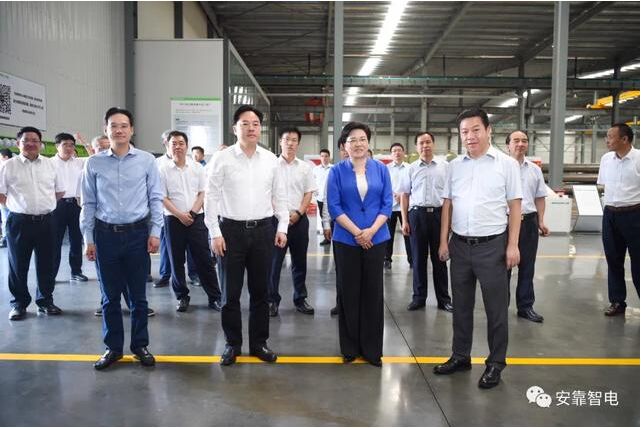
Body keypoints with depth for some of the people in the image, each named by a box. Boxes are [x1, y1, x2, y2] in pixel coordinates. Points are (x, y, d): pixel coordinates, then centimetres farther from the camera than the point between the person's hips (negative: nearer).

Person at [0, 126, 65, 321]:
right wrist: (17, 206, 0)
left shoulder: (49, 164, 8)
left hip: (46, 222, 2)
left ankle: (45, 301, 23)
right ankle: (19, 303, 21)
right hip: (19, 222, -2)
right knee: (18, 266, 7)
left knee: (46, 265, 9)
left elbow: (60, 190, 15)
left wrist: (45, 204, 10)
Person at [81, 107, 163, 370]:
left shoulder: (147, 160, -1)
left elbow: (155, 199, 1)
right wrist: (88, 239, 1)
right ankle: (113, 347, 27)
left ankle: (140, 345, 25)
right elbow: (88, 203, 4)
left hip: (137, 233, -1)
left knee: (138, 295, 10)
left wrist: (155, 232, -4)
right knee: (110, 296, 11)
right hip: (105, 233, 1)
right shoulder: (94, 163, 1)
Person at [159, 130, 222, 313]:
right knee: (176, 261, 7)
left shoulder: (197, 168, 5)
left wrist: (192, 213, -9)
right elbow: (162, 198, -3)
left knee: (204, 260, 2)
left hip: (196, 218, 0)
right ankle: (182, 297, 21)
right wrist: (180, 215, -12)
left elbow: (202, 193, 3)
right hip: (173, 220, 0)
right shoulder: (163, 170, 0)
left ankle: (214, 297, 9)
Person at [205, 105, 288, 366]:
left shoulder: (270, 159, 5)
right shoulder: (223, 158, -4)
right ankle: (232, 344, 24)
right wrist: (215, 233, -8)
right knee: (230, 292, 7)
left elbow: (279, 196, 10)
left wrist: (282, 227, 4)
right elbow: (211, 197, -4)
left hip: (263, 230, 3)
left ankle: (259, 343, 26)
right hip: (231, 230, -2)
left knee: (260, 291, 11)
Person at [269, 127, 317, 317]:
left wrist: (298, 213, -7)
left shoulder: (305, 167, 7)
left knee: (300, 262, 10)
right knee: (274, 262, 0)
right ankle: (272, 300, 11)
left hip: (299, 219, 3)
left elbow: (309, 193, 6)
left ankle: (300, 299, 22)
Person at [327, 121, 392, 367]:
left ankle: (372, 348, 18)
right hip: (346, 240, -1)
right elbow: (334, 206, -6)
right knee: (348, 293, 6)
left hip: (376, 240, 1)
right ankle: (350, 347, 20)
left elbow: (387, 203, 1)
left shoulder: (381, 169, 4)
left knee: (373, 293, 6)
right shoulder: (337, 171, -1)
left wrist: (371, 231, -13)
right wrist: (357, 232, -13)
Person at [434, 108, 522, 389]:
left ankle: (496, 363, 22)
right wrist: (443, 240, 6)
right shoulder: (455, 165, 7)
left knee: (495, 307, 6)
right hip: (460, 245, 4)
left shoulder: (506, 164, -3)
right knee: (461, 305, 14)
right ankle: (460, 356, 29)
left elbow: (515, 205, -3)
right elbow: (447, 204, 10)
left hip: (492, 245, -3)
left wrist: (513, 245, -8)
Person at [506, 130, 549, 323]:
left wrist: (541, 221, 7)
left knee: (527, 267, 11)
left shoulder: (535, 169, 10)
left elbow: (540, 197, 14)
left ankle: (525, 307, 23)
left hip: (529, 221, 5)